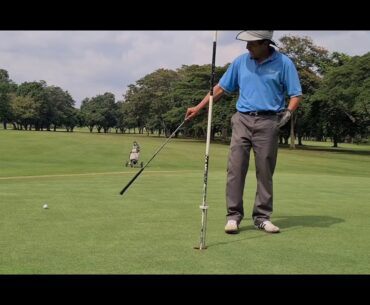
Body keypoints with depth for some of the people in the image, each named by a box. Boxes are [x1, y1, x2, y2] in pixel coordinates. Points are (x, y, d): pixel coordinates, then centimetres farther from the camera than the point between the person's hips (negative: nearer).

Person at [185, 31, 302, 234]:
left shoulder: (283, 63, -2)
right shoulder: (240, 62, 8)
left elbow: (296, 94, 1)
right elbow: (221, 88, 14)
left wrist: (288, 112, -18)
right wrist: (198, 108, 10)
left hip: (268, 122, -2)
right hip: (242, 120, 2)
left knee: (265, 172, 2)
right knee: (235, 168, -5)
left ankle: (262, 217, 11)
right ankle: (233, 216, 1)